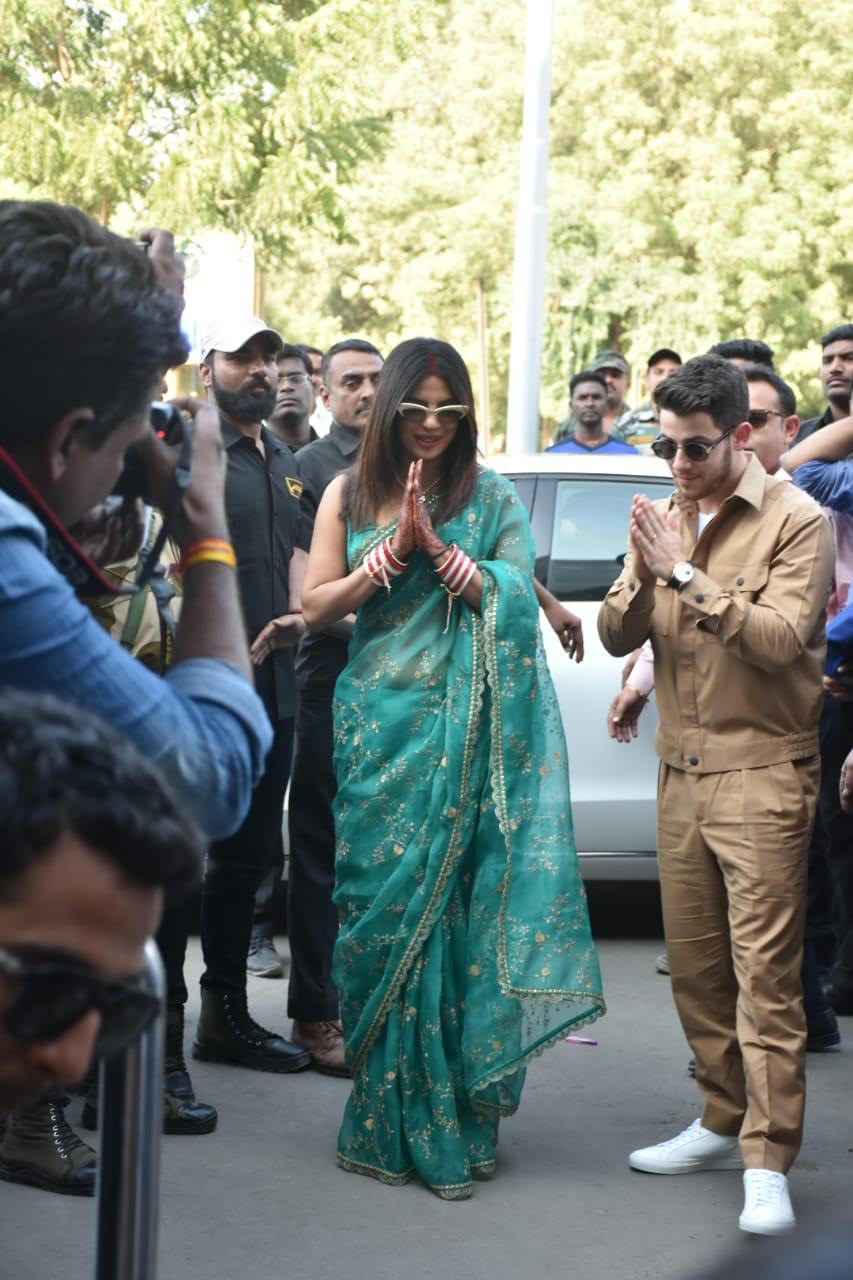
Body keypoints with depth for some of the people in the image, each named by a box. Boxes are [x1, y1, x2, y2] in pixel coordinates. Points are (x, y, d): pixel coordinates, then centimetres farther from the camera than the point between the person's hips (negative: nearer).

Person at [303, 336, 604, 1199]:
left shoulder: (492, 500, 8)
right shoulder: (349, 496, 11)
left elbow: (513, 601, -1)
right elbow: (315, 607, 7)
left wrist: (437, 545, -12)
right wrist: (394, 549, -6)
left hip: (461, 731, -1)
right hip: (378, 727, 1)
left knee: (452, 909, -4)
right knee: (379, 908, -2)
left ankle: (448, 1122, 5)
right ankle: (390, 1120, 6)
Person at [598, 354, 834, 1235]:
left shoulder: (794, 520, -7)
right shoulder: (663, 520, 11)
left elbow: (782, 641, -19)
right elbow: (615, 637, 7)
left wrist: (689, 576, -22)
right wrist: (644, 579, -13)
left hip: (761, 775, -6)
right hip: (681, 772, 6)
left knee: (764, 972, -8)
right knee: (694, 965, 11)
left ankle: (767, 1162, -6)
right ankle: (723, 1123, 24)